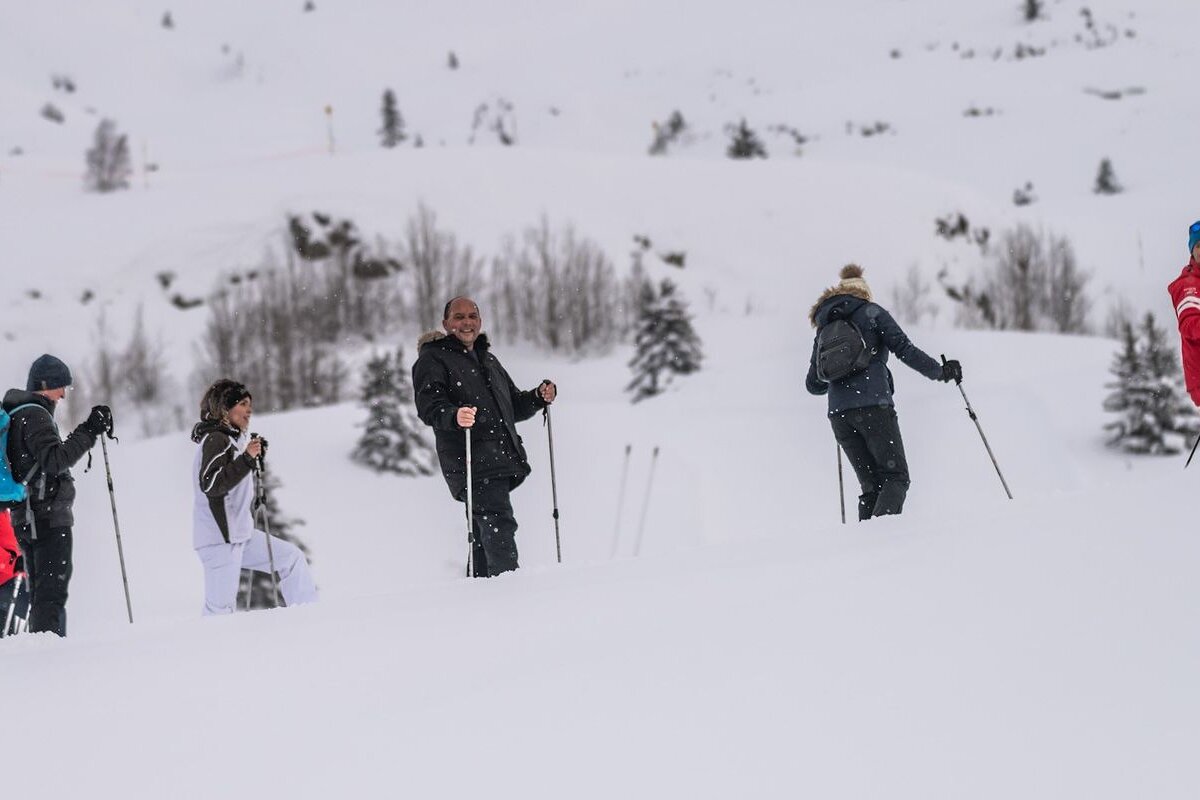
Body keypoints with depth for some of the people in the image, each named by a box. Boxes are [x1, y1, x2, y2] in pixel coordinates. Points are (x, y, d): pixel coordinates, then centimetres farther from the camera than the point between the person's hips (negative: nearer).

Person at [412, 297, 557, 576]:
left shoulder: (487, 359, 27)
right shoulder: (433, 359, 3)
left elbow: (514, 405, 33)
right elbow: (428, 406, -13)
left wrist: (539, 397, 12)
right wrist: (454, 416, -34)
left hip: (501, 463, 8)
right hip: (470, 463, -8)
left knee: (484, 532, 11)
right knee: (499, 524, -20)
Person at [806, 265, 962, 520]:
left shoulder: (824, 327, 21)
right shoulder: (871, 312, 8)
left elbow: (813, 385, 24)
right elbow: (904, 349, -4)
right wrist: (940, 371, 4)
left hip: (839, 413, 5)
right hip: (874, 407, -5)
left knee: (872, 485, 10)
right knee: (895, 477, -5)